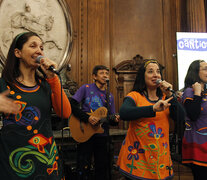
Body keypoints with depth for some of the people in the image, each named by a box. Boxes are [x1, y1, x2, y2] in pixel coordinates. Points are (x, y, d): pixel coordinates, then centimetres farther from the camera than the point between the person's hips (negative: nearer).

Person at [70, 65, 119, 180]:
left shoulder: (110, 96, 8)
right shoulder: (86, 88, -3)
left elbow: (111, 119, 11)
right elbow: (72, 105, -12)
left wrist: (115, 120, -12)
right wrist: (87, 118, -21)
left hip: (102, 136, 4)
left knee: (102, 167, 13)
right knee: (84, 168, 6)